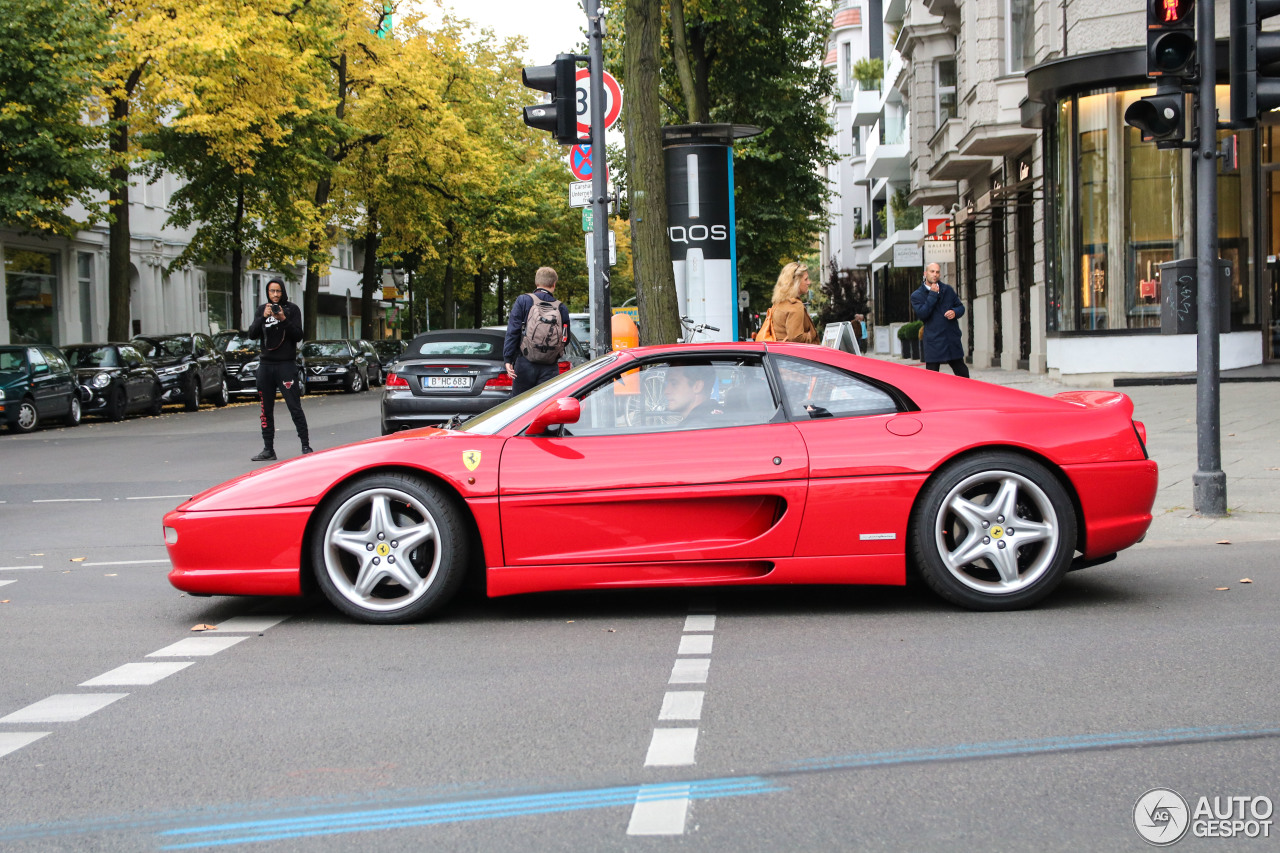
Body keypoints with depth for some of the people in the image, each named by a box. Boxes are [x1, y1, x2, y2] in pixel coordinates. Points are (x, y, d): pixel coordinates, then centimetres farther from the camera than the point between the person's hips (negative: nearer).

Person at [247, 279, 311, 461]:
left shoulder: (292, 309, 1)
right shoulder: (262, 309, 12)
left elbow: (298, 336, -5)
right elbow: (252, 335, 3)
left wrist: (284, 320, -18)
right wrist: (263, 318, -11)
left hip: (286, 364, -4)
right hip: (266, 364, 4)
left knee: (295, 407, -7)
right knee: (266, 410, 5)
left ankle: (306, 446, -5)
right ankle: (268, 450, 10)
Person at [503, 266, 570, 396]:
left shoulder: (523, 301, -1)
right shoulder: (561, 308, 4)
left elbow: (512, 331, -5)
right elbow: (566, 338, 10)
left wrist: (508, 359, -6)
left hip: (525, 364, -1)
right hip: (549, 369, 1)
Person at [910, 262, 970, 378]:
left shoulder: (947, 289, 15)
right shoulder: (916, 295, 2)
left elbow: (961, 307, 18)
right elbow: (922, 313, -13)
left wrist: (955, 312, -6)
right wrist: (933, 295, -12)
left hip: (952, 339, 3)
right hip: (933, 341, -3)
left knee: (962, 373, 7)